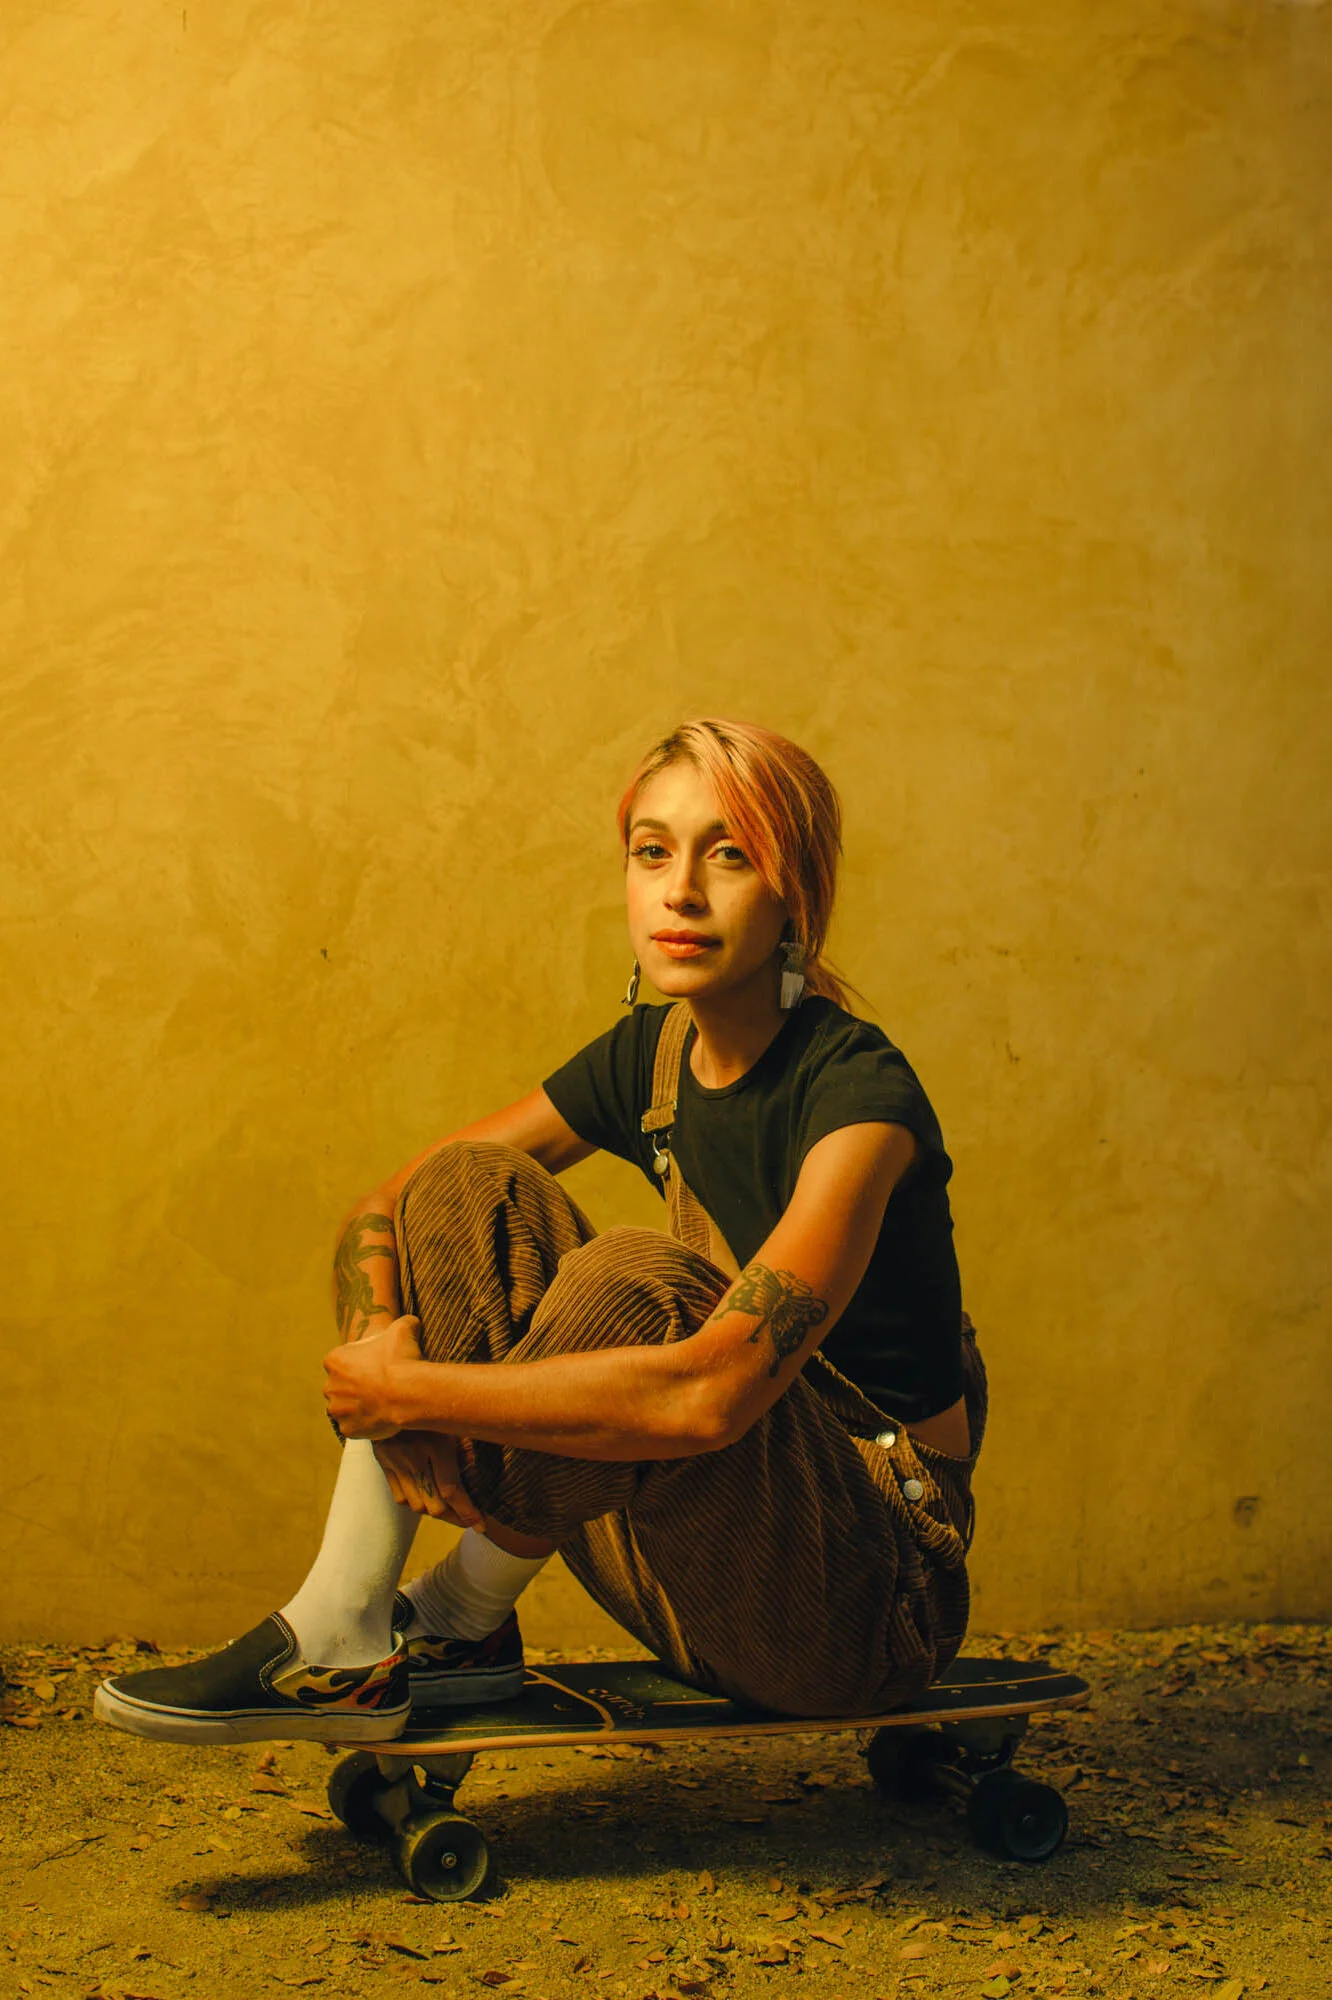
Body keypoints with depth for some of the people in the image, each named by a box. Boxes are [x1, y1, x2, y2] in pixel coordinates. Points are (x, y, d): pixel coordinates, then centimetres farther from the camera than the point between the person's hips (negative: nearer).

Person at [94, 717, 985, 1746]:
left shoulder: (860, 1092, -22)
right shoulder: (650, 1054, 1)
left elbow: (711, 1392, -35)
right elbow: (383, 1209, 6)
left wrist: (408, 1389, -26)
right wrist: (379, 1345, -17)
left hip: (868, 1603, -7)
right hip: (706, 1551, 7)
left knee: (632, 1280, -33)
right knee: (469, 1187, -6)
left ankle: (457, 1619, -9)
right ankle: (343, 1624, -10)